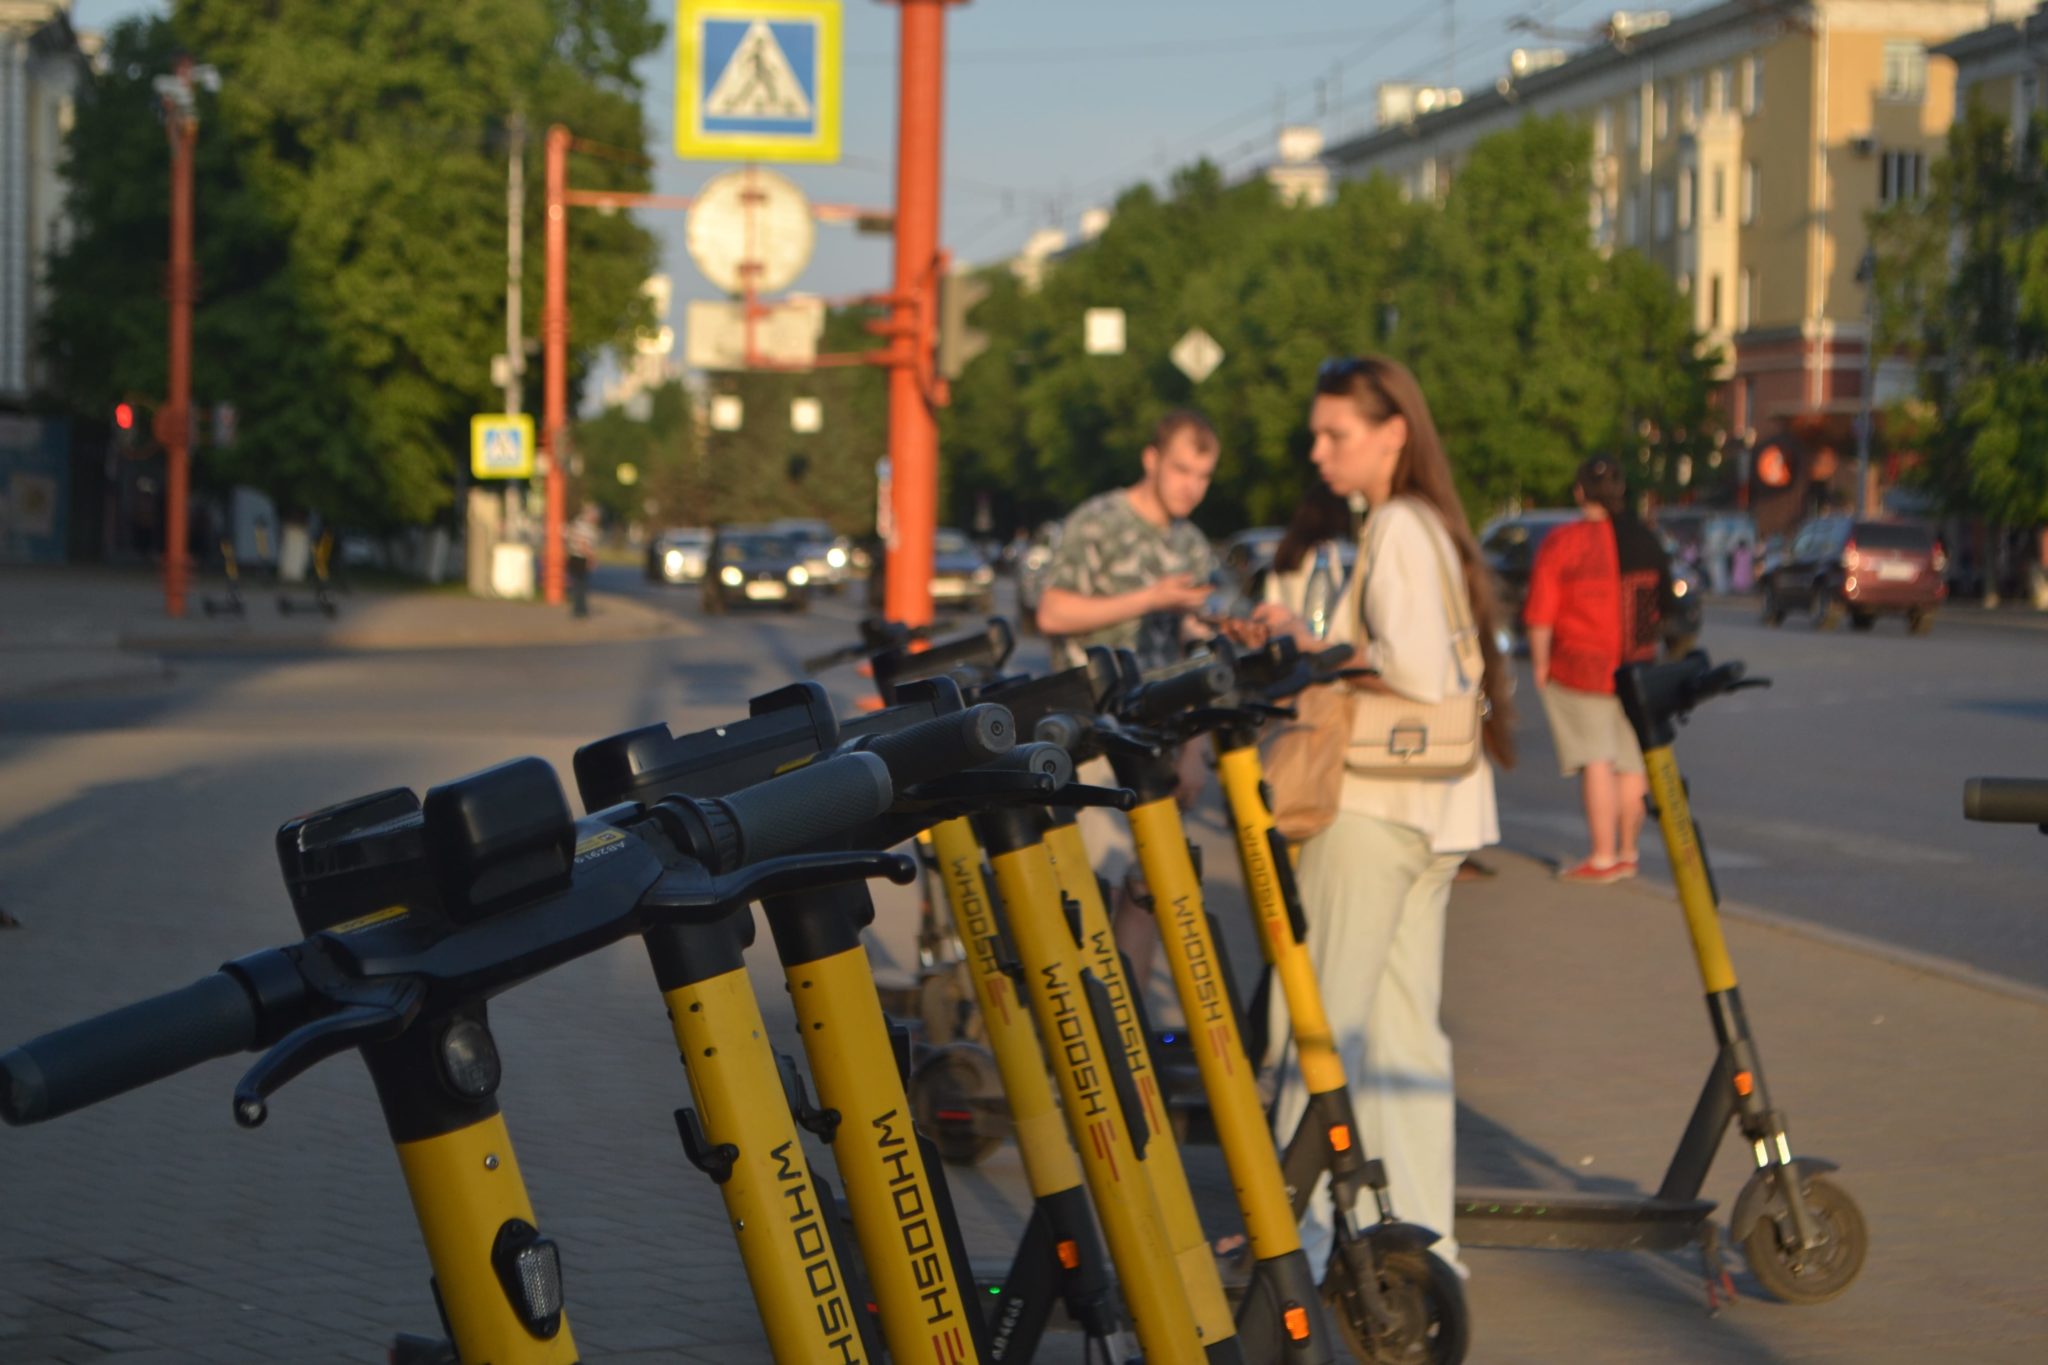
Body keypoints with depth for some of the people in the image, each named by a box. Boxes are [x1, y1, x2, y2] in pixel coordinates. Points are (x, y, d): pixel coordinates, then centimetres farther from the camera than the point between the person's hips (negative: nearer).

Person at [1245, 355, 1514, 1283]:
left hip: (1376, 802, -10)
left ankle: (1299, 1235, -1)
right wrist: (1310, 643, 10)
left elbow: (1418, 675, -22)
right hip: (1436, 808, 10)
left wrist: (1315, 648, -11)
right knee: (1402, 1022, 12)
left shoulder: (1395, 528, -14)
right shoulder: (1435, 526, 15)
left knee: (1322, 1017, -4)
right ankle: (1420, 1231, 15)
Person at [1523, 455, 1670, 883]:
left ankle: (1603, 856, -6)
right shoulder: (1646, 540, 4)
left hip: (1580, 667, -5)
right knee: (1631, 762, 12)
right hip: (1637, 669, 5)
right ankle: (1628, 851, 19)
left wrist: (1540, 664, -1)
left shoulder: (1561, 543, -12)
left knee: (1596, 760, -4)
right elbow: (1662, 606, 12)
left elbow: (1541, 615, -13)